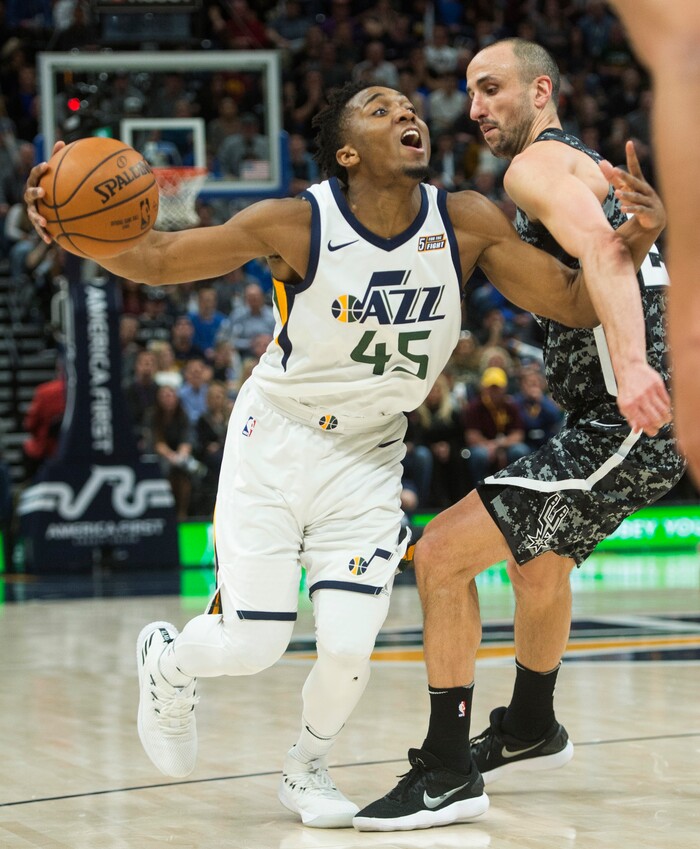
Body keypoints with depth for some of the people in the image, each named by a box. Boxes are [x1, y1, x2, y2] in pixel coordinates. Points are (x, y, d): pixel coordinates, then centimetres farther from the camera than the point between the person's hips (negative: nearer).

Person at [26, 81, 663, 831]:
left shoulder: (467, 224, -13)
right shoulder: (296, 225, -21)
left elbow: (576, 305, -9)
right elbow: (156, 258, -16)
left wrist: (629, 241, -29)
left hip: (368, 457, 2)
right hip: (275, 440, -2)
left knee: (348, 649, -10)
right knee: (249, 647, -3)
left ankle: (306, 769, 23)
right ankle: (166, 662, 35)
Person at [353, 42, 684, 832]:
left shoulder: (536, 166, -11)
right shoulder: (587, 168, 20)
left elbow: (602, 248, -30)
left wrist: (629, 363, -44)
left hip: (621, 425, -11)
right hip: (636, 416, 11)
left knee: (441, 554, -11)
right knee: (537, 559, 32)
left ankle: (447, 772, -3)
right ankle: (529, 729, 53)